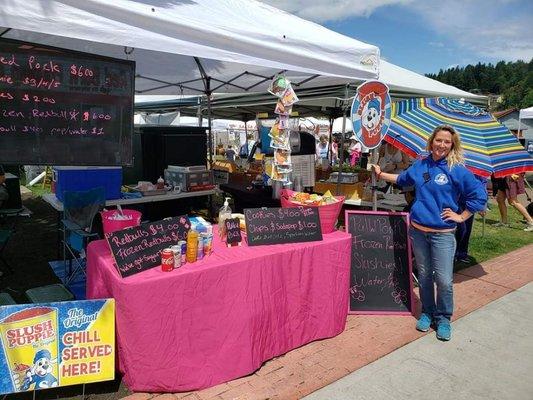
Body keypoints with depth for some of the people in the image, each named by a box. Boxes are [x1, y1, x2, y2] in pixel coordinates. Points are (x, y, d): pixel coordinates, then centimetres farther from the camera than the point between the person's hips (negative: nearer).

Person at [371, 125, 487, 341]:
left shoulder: (457, 170, -8)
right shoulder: (420, 165, 7)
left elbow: (479, 195, -6)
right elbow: (402, 179, 25)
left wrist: (461, 216, -6)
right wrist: (381, 174, 28)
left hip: (443, 234, -4)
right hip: (418, 231, 4)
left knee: (444, 280, -3)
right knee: (424, 275, 14)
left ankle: (443, 319, 19)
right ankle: (427, 313, 32)